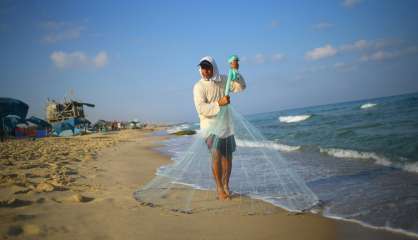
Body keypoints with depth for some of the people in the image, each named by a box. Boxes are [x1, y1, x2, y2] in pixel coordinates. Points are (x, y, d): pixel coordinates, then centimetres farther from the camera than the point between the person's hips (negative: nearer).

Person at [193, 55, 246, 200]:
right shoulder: (199, 87, -10)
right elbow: (201, 108, -20)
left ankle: (226, 185, 22)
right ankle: (219, 188, -5)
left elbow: (241, 87, 0)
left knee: (228, 156, 8)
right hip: (210, 125, -5)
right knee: (217, 155, -15)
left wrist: (235, 71, -13)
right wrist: (219, 104, -33)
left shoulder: (223, 80, 4)